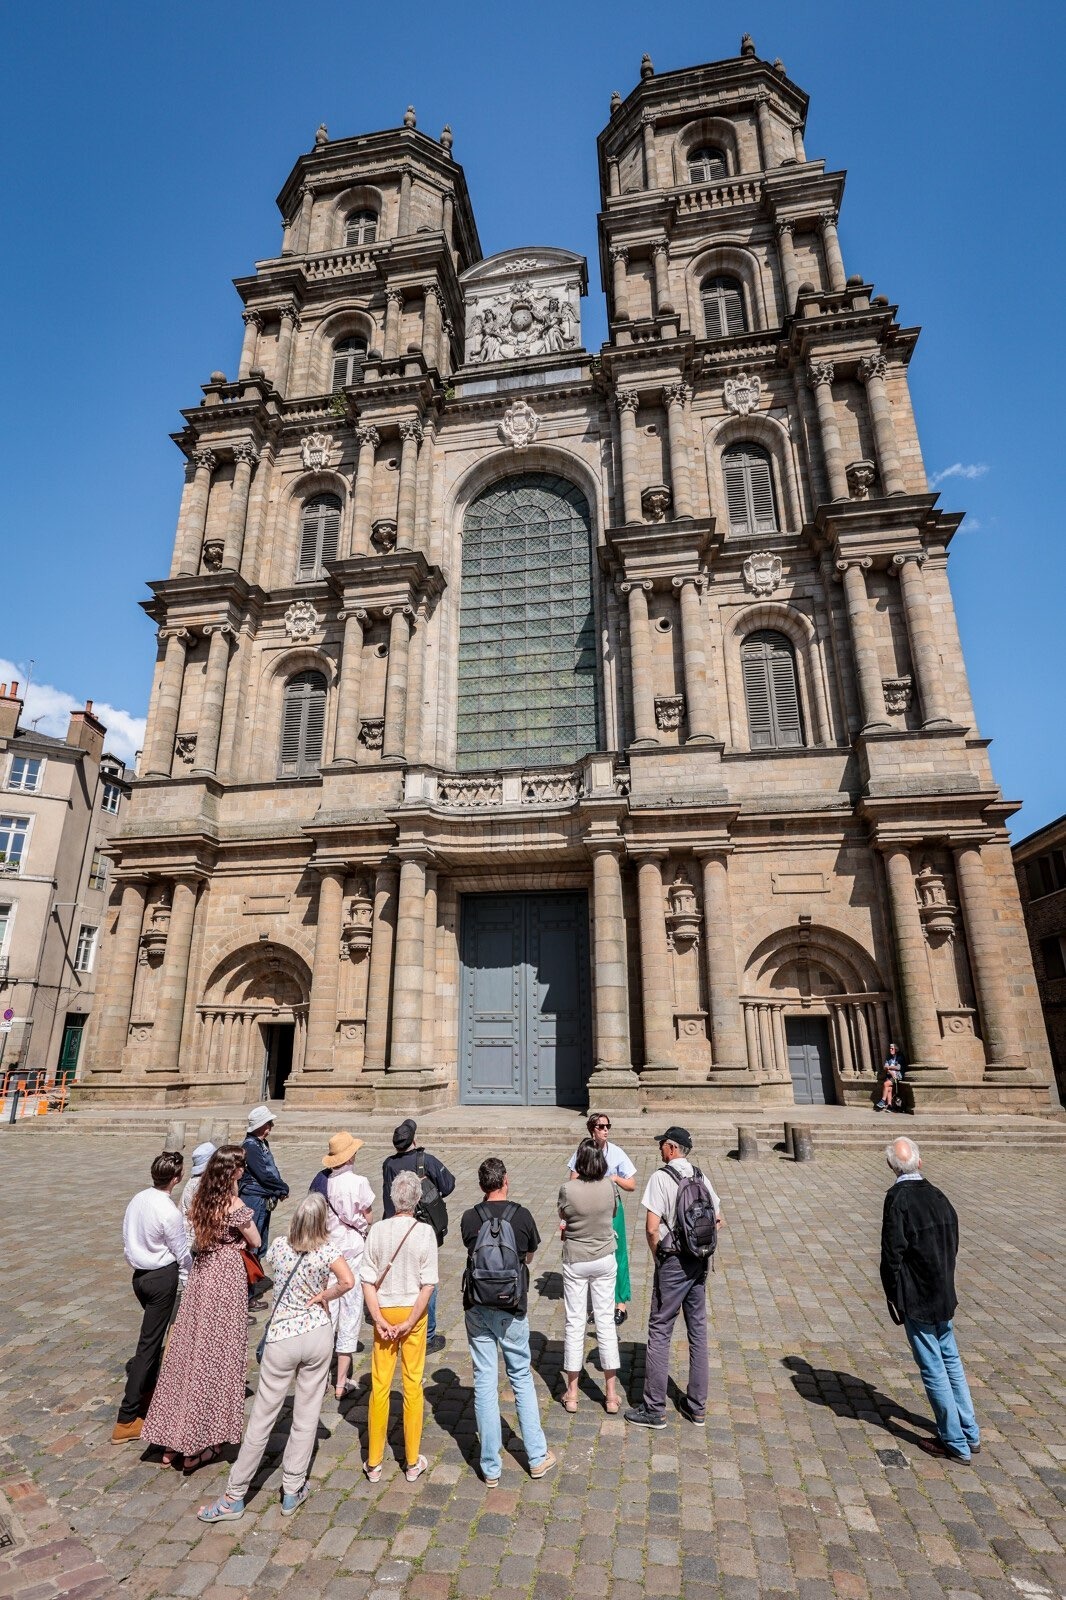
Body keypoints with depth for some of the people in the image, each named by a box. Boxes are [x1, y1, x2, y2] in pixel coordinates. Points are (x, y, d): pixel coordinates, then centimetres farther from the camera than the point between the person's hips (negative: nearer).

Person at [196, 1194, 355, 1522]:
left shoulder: (278, 1247, -9)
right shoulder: (326, 1250, -16)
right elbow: (347, 1281, -29)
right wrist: (323, 1296, -10)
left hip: (281, 1338, 1)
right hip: (318, 1334, -1)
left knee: (261, 1418, 13)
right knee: (306, 1416, 15)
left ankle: (234, 1497, 23)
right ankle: (292, 1491, 27)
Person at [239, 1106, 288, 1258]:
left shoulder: (263, 1143, 10)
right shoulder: (250, 1146, -19)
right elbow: (264, 1175, -21)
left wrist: (280, 1189, 0)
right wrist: (283, 1188, -10)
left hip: (264, 1199, 9)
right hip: (254, 1199, -9)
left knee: (262, 1242, 18)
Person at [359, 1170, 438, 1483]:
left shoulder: (377, 1230, -11)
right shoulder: (425, 1232, -15)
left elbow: (367, 1280, -10)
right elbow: (428, 1284, -15)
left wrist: (378, 1319, -6)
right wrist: (410, 1321, -9)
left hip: (384, 1311, 1)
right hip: (413, 1312, -1)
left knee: (380, 1385, 15)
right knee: (413, 1384, 14)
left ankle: (374, 1463, 28)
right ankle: (413, 1463, 26)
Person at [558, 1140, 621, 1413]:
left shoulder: (568, 1190, -22)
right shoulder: (609, 1186, -15)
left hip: (575, 1262, -2)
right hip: (605, 1260, 2)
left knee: (574, 1322, 11)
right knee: (606, 1321, 12)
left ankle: (572, 1393, 23)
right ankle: (611, 1395, 22)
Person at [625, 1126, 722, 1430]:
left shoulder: (661, 1177, -16)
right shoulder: (701, 1177, 3)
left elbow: (652, 1227, -19)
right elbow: (718, 1219, 10)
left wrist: (657, 1256, -3)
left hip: (673, 1262, -6)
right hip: (700, 1261, 6)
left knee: (660, 1331, 5)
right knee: (698, 1331, 15)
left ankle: (654, 1410, 14)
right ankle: (697, 1407, 27)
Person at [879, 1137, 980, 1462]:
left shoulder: (897, 1199, -22)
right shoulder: (938, 1196, -3)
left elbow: (892, 1254, -21)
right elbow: (953, 1244, 6)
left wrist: (893, 1298, -8)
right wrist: (943, 1281, 17)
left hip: (916, 1300, -7)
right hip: (944, 1295, 7)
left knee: (933, 1368, 8)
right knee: (950, 1359, 23)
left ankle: (955, 1443, 21)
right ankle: (970, 1433, 35)